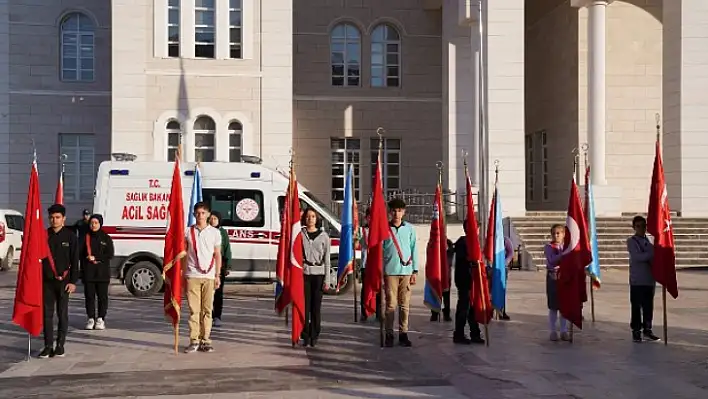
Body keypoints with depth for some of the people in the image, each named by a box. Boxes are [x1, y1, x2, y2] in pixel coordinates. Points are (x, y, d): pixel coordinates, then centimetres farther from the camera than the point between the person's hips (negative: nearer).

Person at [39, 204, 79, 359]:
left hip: (63, 280, -2)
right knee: (47, 314, 3)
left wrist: (73, 281, -7)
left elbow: (75, 260, -1)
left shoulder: (70, 236, -1)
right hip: (47, 280, 2)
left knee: (62, 314, 5)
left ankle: (60, 345, 12)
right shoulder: (44, 235, 4)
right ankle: (48, 346, 8)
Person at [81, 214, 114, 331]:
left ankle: (100, 319, 7)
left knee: (102, 296, 0)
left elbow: (110, 255, -3)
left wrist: (96, 258, -11)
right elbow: (80, 253, 6)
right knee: (89, 296, 2)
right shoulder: (85, 238, 9)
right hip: (88, 272, 1)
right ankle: (90, 319, 10)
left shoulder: (106, 238, 5)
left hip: (102, 272, -1)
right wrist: (89, 259, -8)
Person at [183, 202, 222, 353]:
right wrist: (183, 275, 5)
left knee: (207, 309, 2)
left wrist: (217, 275, 3)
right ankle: (194, 341, 3)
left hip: (209, 276, 0)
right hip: (192, 276, 0)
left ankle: (205, 340, 8)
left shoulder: (215, 232, 7)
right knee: (194, 309, -1)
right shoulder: (188, 232, 6)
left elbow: (217, 255, 9)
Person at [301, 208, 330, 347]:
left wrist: (327, 278, 2)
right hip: (303, 273, 0)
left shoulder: (324, 236, 6)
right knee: (305, 305, -2)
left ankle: (314, 336, 11)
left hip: (318, 273, 0)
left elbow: (327, 258, 7)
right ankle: (305, 335, 6)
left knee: (316, 306, 1)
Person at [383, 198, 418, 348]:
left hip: (406, 270, 2)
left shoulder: (409, 228, 8)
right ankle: (389, 334, 5)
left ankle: (403, 334, 11)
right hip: (390, 271, -2)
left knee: (405, 304, 3)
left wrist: (415, 271, 5)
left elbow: (414, 250, 9)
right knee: (391, 304, -2)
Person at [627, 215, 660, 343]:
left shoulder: (648, 241, 14)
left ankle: (647, 330, 18)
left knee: (649, 306, 9)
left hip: (650, 279, 5)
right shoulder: (631, 241, -3)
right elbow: (638, 256, -16)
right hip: (637, 280, -5)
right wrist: (653, 253, -16)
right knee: (637, 306, 0)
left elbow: (653, 256, 12)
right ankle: (636, 331, 7)